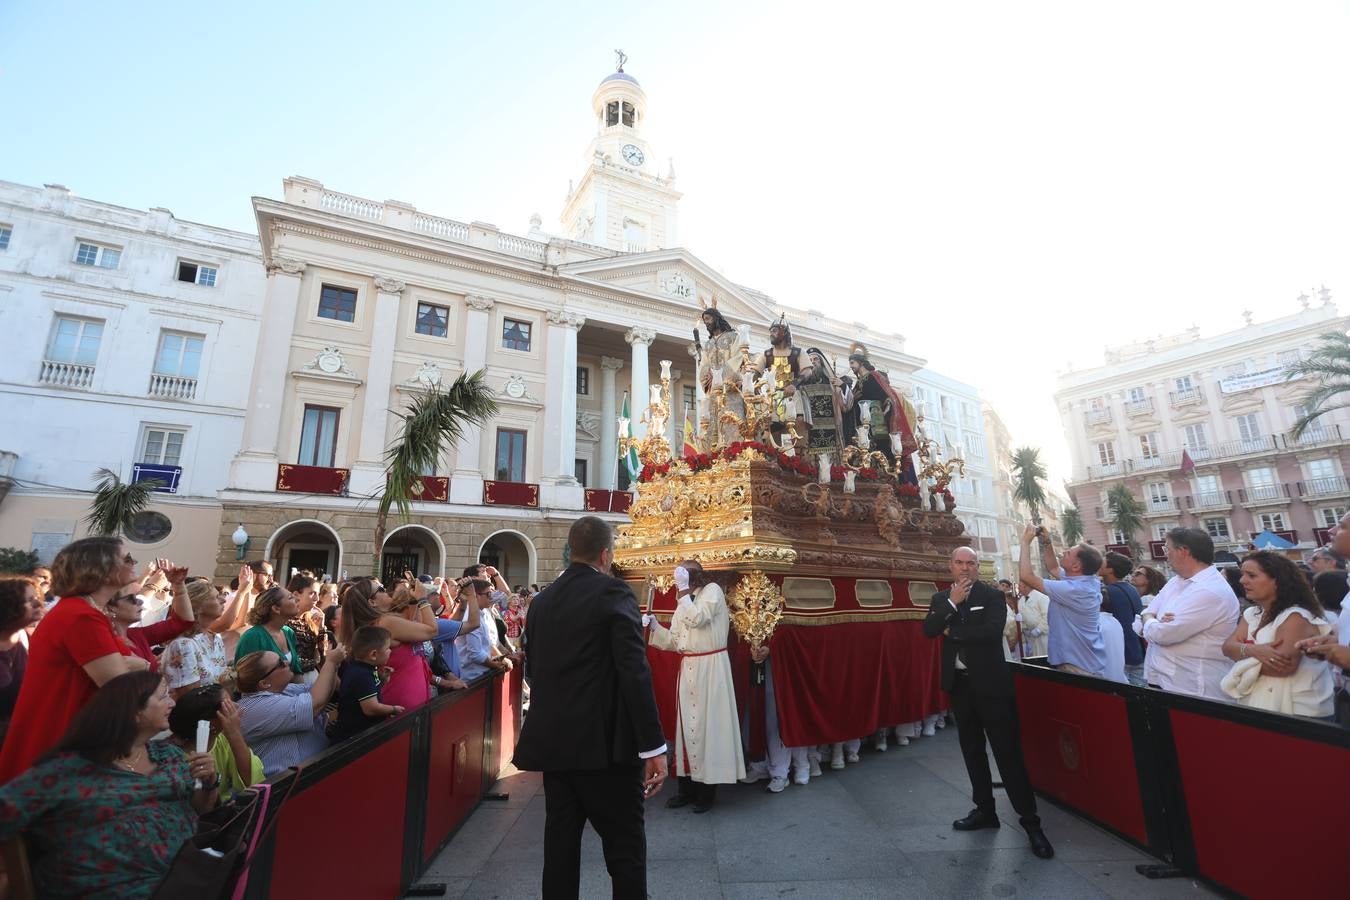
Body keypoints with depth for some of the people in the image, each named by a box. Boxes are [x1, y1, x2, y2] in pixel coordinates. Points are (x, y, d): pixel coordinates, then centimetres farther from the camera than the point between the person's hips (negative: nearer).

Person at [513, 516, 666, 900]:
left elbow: (533, 668, 14)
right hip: (603, 741, -6)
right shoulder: (614, 592, -14)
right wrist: (653, 746, -15)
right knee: (625, 844, 7)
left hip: (552, 739, 7)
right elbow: (635, 673, -19)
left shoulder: (543, 599, 6)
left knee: (560, 840, 17)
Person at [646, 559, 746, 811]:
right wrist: (654, 626, 0)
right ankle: (688, 787, 21)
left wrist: (684, 590, -17)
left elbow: (697, 619, -21)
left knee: (707, 723, 0)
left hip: (711, 666, -7)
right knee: (687, 724, 10)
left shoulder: (712, 590, -7)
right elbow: (674, 642, 12)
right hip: (688, 668, 7)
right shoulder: (684, 602, 13)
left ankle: (708, 788, 14)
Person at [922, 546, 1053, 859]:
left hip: (990, 683, -5)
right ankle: (984, 810, 31)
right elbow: (928, 630, -8)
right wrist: (952, 602, -17)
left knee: (1007, 752, -2)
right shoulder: (941, 598, 6)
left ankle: (1030, 821, 11)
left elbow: (992, 631, -23)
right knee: (972, 750, 16)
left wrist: (953, 631, -14)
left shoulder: (992, 596, -7)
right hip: (959, 684, 5)